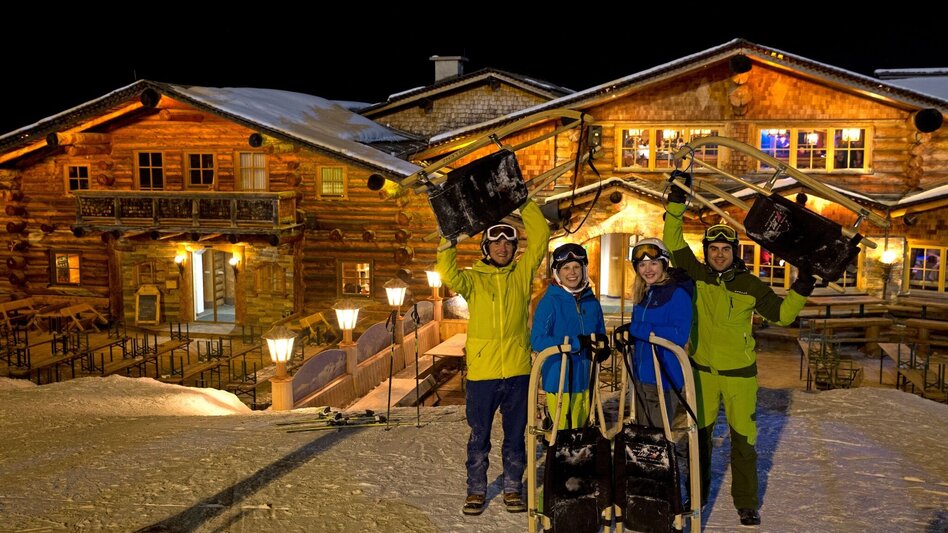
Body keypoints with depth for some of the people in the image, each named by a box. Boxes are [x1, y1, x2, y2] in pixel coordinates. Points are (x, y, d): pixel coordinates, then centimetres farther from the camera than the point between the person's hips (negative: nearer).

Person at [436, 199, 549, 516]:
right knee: (479, 436, 10)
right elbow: (448, 274, -16)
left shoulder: (522, 274, 6)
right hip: (481, 370, -1)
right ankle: (476, 490, 24)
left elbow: (540, 237, -2)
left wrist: (524, 202, -5)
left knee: (515, 435, 12)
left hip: (517, 370, 1)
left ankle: (513, 488, 27)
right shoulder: (473, 279, 3)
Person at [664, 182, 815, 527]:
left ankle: (746, 502, 20)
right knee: (699, 434, 13)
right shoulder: (697, 276, -4)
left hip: (740, 373, -1)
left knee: (743, 438, 5)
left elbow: (781, 314, 4)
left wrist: (799, 291, -12)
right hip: (702, 371, 1)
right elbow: (673, 243, -9)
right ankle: (697, 494, 30)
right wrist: (676, 204, -14)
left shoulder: (750, 285, -5)